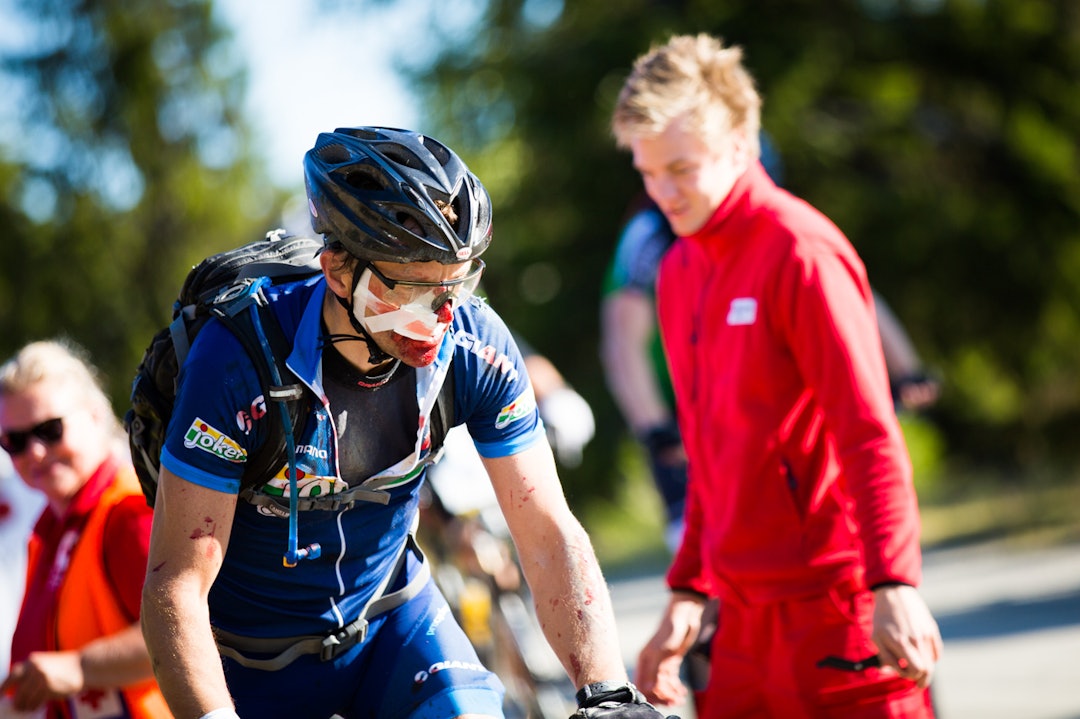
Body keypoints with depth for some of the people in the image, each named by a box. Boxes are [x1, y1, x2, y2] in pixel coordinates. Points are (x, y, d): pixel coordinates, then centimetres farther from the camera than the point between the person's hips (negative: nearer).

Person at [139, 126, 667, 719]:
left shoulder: (476, 348, -19)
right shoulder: (241, 359, -29)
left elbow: (551, 537, -17)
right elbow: (176, 587, -28)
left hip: (389, 612, 2)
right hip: (257, 659, -2)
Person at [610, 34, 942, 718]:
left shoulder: (801, 251, -9)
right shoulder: (679, 273, 14)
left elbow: (870, 433, -15)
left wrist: (894, 583, -22)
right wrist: (688, 591, 18)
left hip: (836, 606, -7)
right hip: (747, 615, 7)